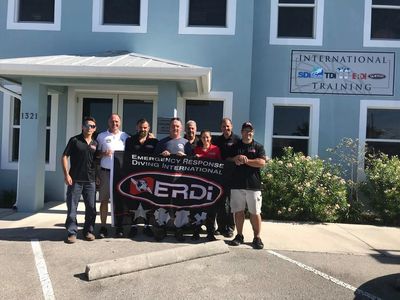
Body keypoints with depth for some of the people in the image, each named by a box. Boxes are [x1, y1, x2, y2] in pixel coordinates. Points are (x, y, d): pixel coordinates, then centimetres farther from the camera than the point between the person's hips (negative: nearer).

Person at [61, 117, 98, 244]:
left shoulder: (95, 144, 12)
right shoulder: (74, 140, 0)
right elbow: (64, 157, -2)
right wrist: (66, 174, -10)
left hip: (90, 181, 4)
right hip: (75, 180, -4)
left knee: (91, 207, 8)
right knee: (72, 208, 1)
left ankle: (88, 231, 22)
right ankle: (72, 232, 11)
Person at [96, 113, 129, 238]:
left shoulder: (125, 136, 11)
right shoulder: (101, 136, 8)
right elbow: (96, 153, 8)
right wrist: (104, 154, -12)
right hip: (105, 172, -1)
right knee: (104, 200, 1)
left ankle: (119, 226, 13)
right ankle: (103, 227, 9)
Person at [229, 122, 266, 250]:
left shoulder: (258, 147, 7)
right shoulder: (235, 147, 14)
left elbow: (262, 162, -7)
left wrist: (245, 160, -11)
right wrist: (235, 159, -11)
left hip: (253, 185, -2)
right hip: (236, 184, 2)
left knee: (255, 212, 1)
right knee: (238, 211, 6)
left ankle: (257, 238, 11)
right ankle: (239, 235, 18)